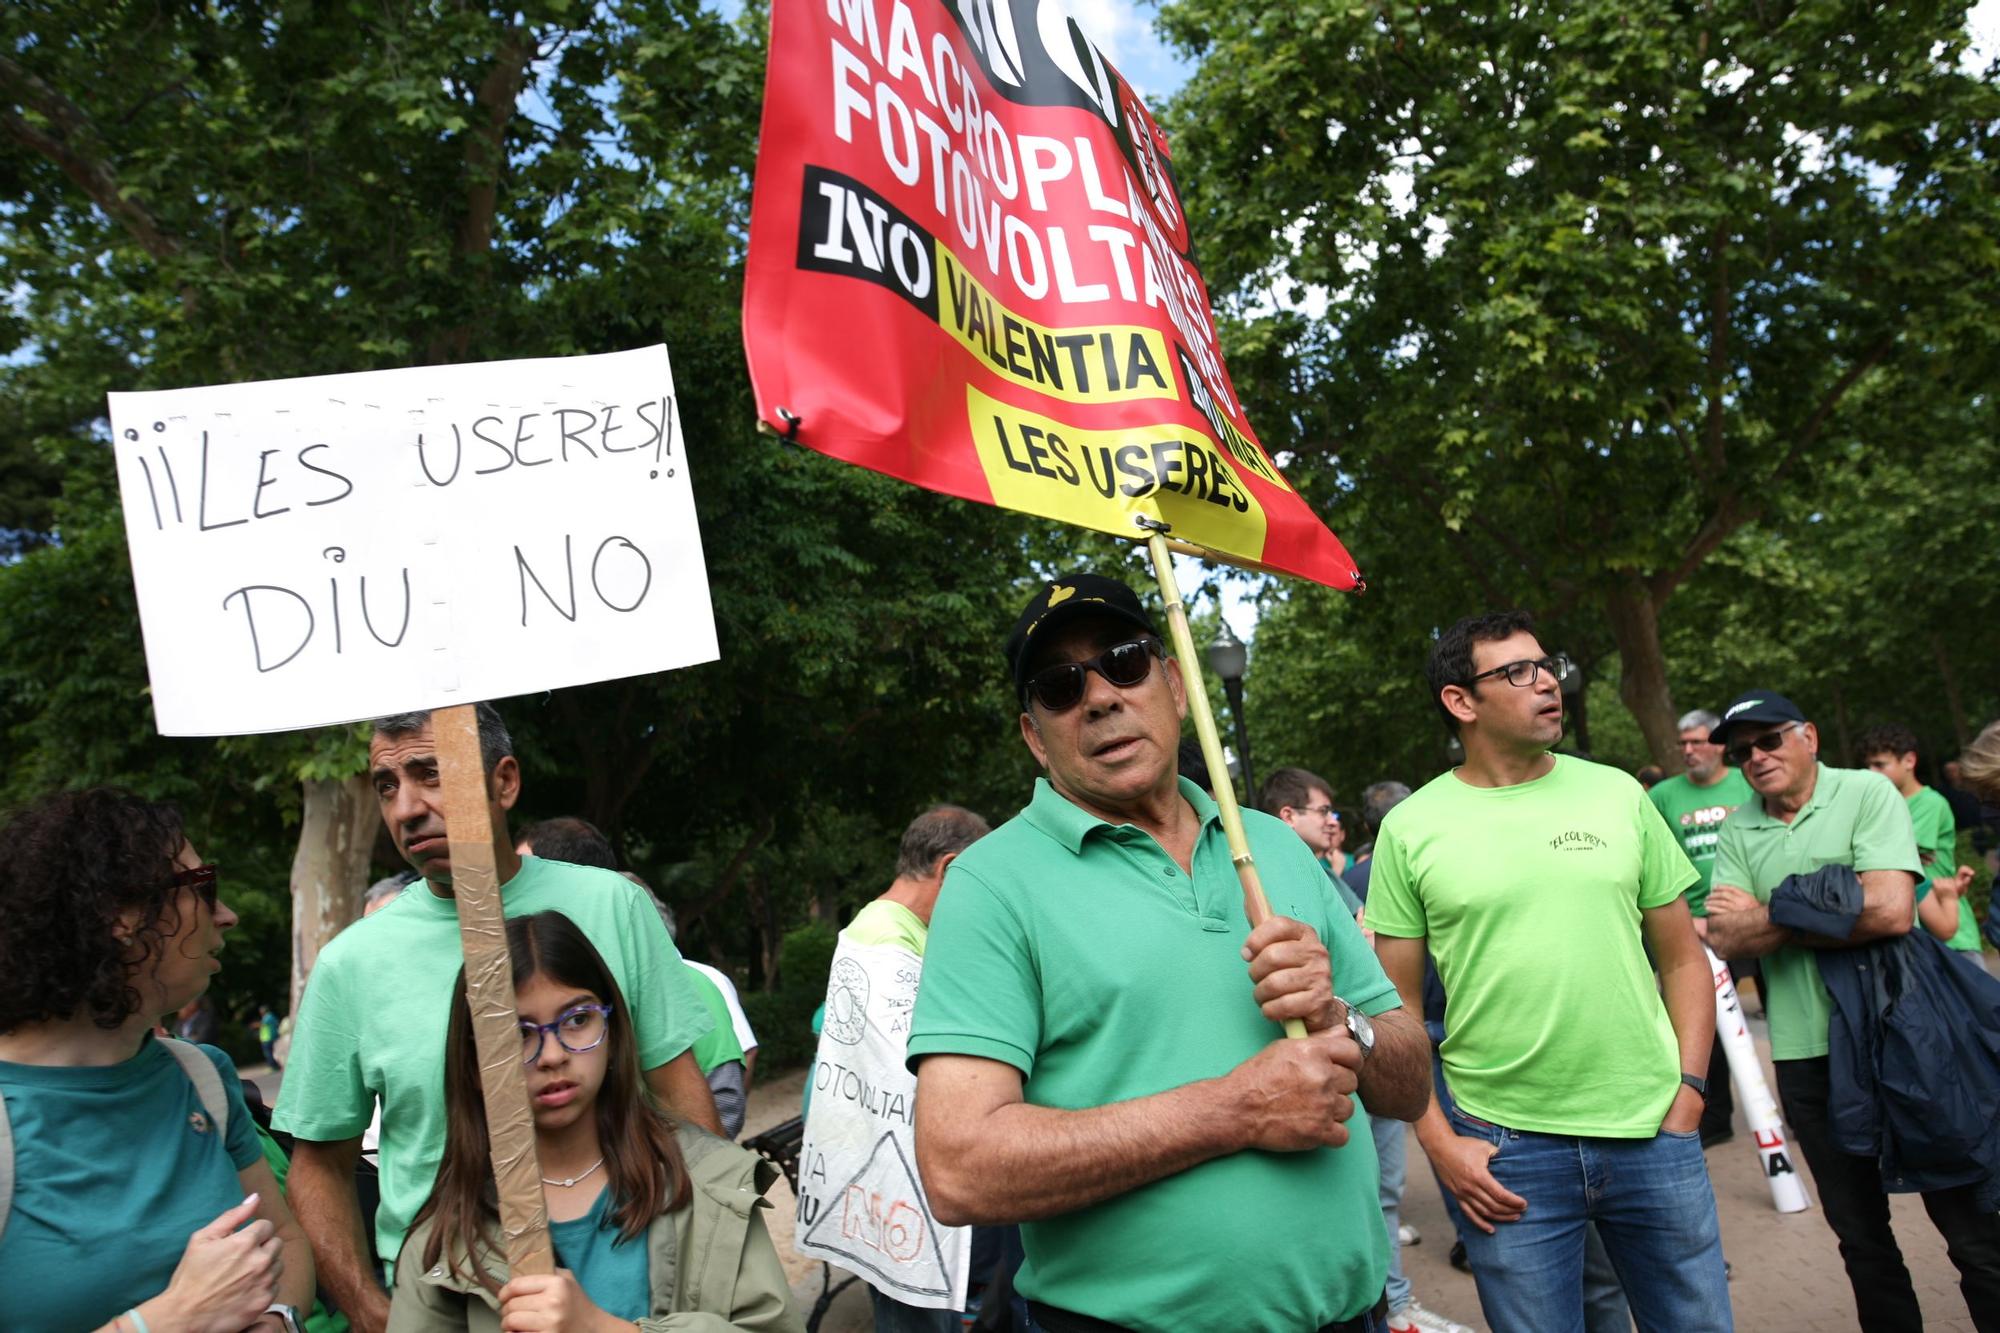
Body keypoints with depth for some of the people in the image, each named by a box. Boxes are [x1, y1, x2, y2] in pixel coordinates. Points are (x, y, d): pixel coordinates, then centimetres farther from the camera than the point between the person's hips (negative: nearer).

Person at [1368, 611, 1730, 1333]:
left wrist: (1688, 1090, 0)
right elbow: (1396, 1005, 0)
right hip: (1504, 1147, -2)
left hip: (1651, 1131, 2)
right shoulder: (1411, 829, -4)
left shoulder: (1617, 794, 4)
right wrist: (1438, 1141, -6)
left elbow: (1683, 957, 9)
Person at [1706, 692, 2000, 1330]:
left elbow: (1891, 910, -19)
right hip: (1805, 1053, 4)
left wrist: (1767, 918, -10)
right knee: (1860, 1231, 16)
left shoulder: (1867, 793, -6)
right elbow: (1726, 938, -5)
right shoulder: (1737, 829, 5)